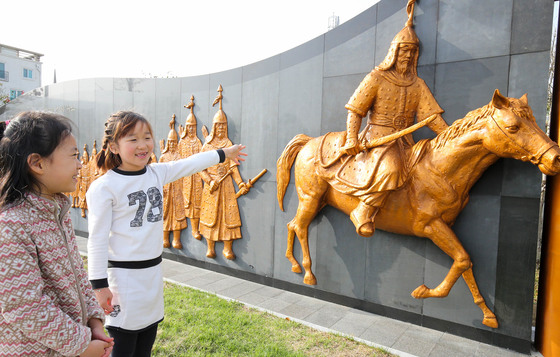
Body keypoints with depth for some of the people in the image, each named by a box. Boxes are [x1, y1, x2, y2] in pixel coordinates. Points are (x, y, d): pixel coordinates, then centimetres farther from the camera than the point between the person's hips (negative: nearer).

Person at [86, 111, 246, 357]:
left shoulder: (157, 173, 2)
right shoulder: (104, 187, -14)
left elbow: (190, 164, 15)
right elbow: (97, 239, -13)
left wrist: (224, 153, 24)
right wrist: (100, 286, -12)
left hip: (153, 271, 6)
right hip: (123, 276, -6)